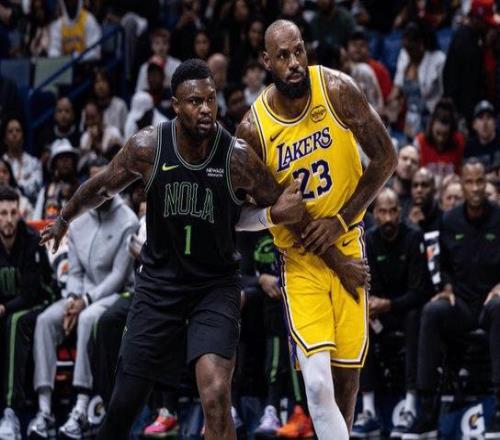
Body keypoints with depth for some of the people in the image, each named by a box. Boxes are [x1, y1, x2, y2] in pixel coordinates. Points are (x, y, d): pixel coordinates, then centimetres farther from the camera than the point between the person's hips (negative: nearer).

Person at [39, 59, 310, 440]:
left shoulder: (239, 157, -16)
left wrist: (279, 213, -25)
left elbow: (276, 204, -1)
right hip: (159, 281, 2)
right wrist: (64, 219, 24)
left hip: (216, 284, -2)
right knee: (126, 402, 6)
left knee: (216, 397, -21)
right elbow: (103, 187, 9)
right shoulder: (147, 147, -11)